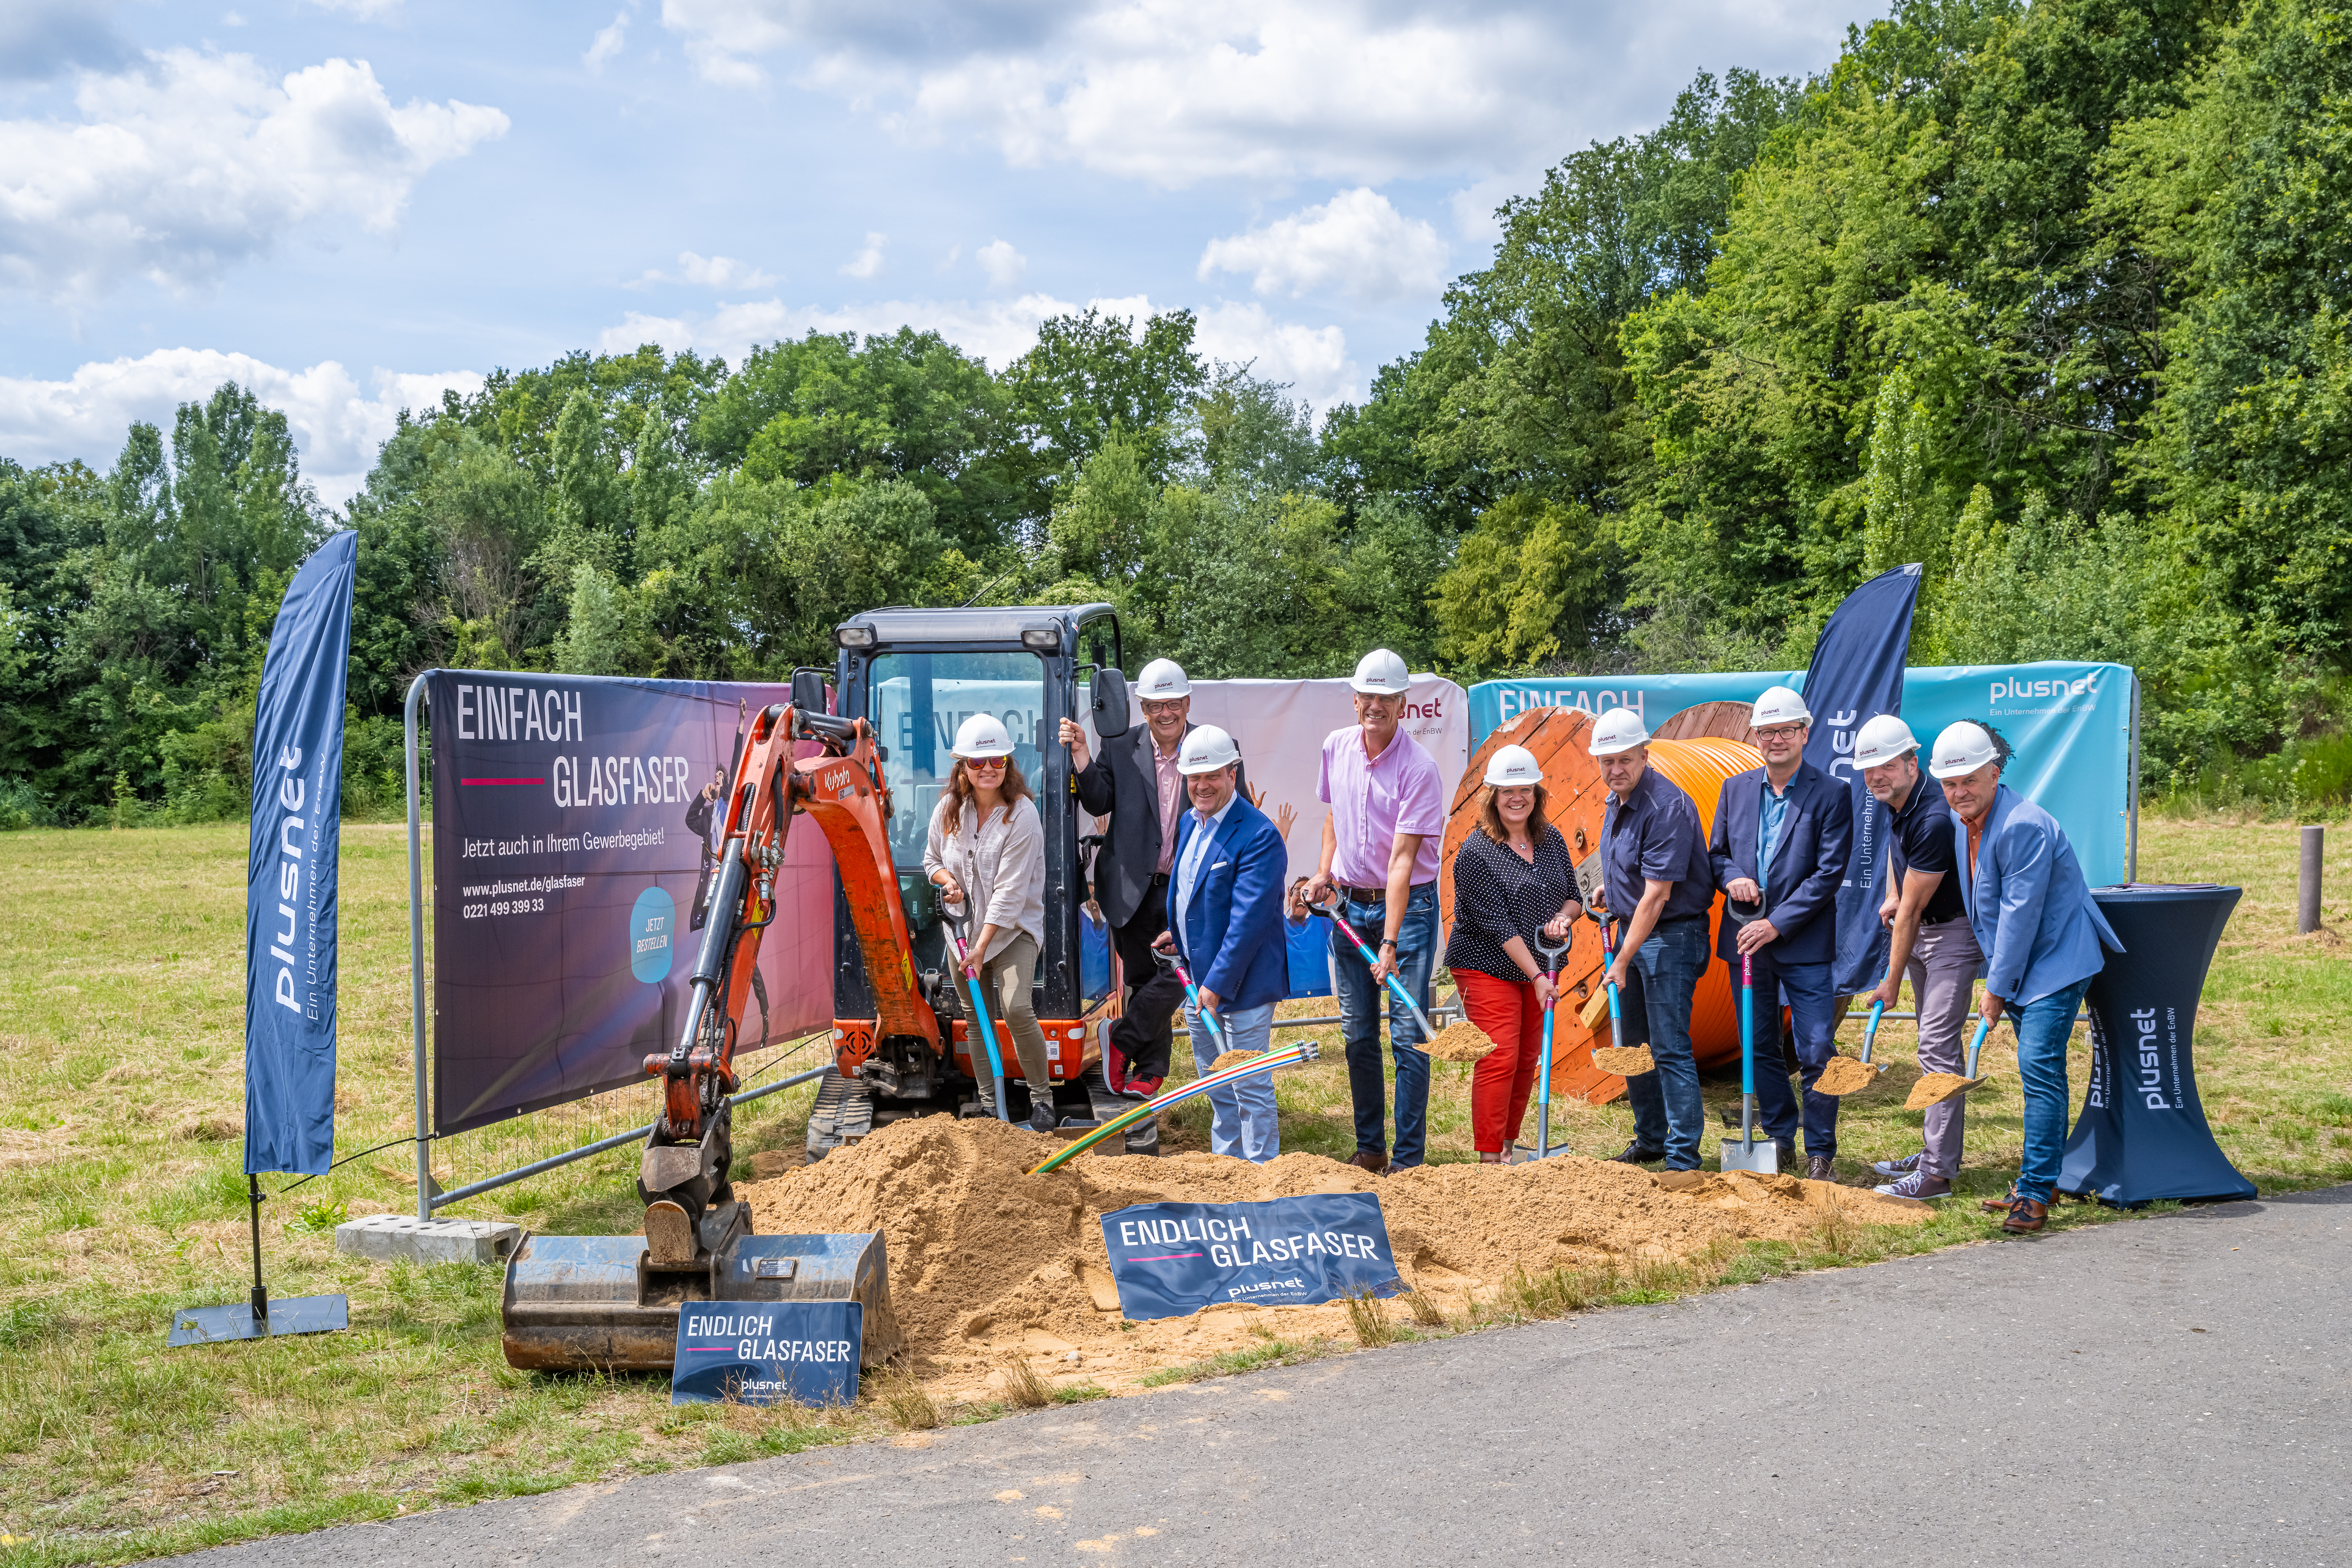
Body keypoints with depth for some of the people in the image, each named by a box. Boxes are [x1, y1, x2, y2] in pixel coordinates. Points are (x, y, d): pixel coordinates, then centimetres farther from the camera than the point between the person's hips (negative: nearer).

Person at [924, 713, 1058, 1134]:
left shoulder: (1022, 815, -17)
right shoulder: (949, 809, -1)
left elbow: (1009, 892, -19)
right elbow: (931, 858, 16)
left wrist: (982, 945, -21)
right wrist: (945, 878, -8)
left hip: (1014, 928, -5)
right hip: (964, 925, 5)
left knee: (1016, 1007, -21)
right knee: (977, 1018, 9)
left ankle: (1042, 1097, -4)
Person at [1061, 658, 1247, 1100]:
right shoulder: (1120, 750, 4)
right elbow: (1099, 803, -2)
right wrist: (1080, 754, -13)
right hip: (1135, 889, 2)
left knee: (1177, 972, -15)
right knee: (1143, 980, 11)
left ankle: (1121, 1039, 6)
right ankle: (1149, 1070, 23)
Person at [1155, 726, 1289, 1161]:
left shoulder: (1259, 837, -19)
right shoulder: (1189, 823, 8)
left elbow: (1248, 920, -24)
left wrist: (1216, 984, -24)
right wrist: (1177, 933, 14)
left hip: (1240, 984, -9)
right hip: (1196, 978, 9)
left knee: (1250, 1088, -1)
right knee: (1215, 1087, 20)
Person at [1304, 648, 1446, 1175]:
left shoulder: (1419, 768, -17)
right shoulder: (1336, 746, 1)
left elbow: (1402, 860, -23)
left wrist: (1390, 942, -28)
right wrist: (1324, 870, 5)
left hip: (1408, 904, -5)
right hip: (1349, 903, 5)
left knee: (1408, 1036, -6)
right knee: (1357, 1033, 9)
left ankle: (1408, 1159, 1)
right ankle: (1369, 1148, 20)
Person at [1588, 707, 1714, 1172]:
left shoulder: (1667, 806, -21)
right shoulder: (1616, 802, 8)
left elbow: (1657, 895, -23)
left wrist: (1623, 961, -21)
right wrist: (1609, 889, 9)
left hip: (1671, 936, -9)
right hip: (1631, 929, 9)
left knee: (1670, 1049, -9)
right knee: (1632, 1044, 15)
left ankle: (1683, 1158, -4)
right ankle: (1651, 1139, 28)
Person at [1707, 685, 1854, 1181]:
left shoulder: (1832, 794, -6)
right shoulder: (1735, 789, 9)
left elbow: (1829, 873, -11)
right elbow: (1716, 853, 16)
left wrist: (1776, 924, -15)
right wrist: (1732, 877, -8)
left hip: (1804, 943, -5)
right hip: (1746, 941, 5)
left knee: (1817, 1054, -4)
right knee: (1760, 1050, 12)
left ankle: (1820, 1153, 7)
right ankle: (1780, 1141, 25)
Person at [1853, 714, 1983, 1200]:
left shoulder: (1933, 819, -29)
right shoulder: (1895, 801, -1)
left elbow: (1910, 911, -23)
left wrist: (1892, 981, -15)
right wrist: (1892, 896, 8)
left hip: (1955, 930, -10)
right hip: (1921, 928, 10)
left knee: (1937, 1044, -13)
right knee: (1935, 1044, 16)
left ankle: (1937, 1174, -12)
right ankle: (1939, 1152, 26)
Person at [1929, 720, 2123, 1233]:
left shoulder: (2023, 826, -24)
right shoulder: (1959, 823, 4)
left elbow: (2020, 914, -22)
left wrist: (1997, 989, -16)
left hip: (2056, 962, -9)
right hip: (2017, 968, 9)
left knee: (2039, 1069, -16)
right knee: (2039, 1073, 15)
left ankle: (2035, 1193, -14)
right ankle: (2041, 1182, 23)